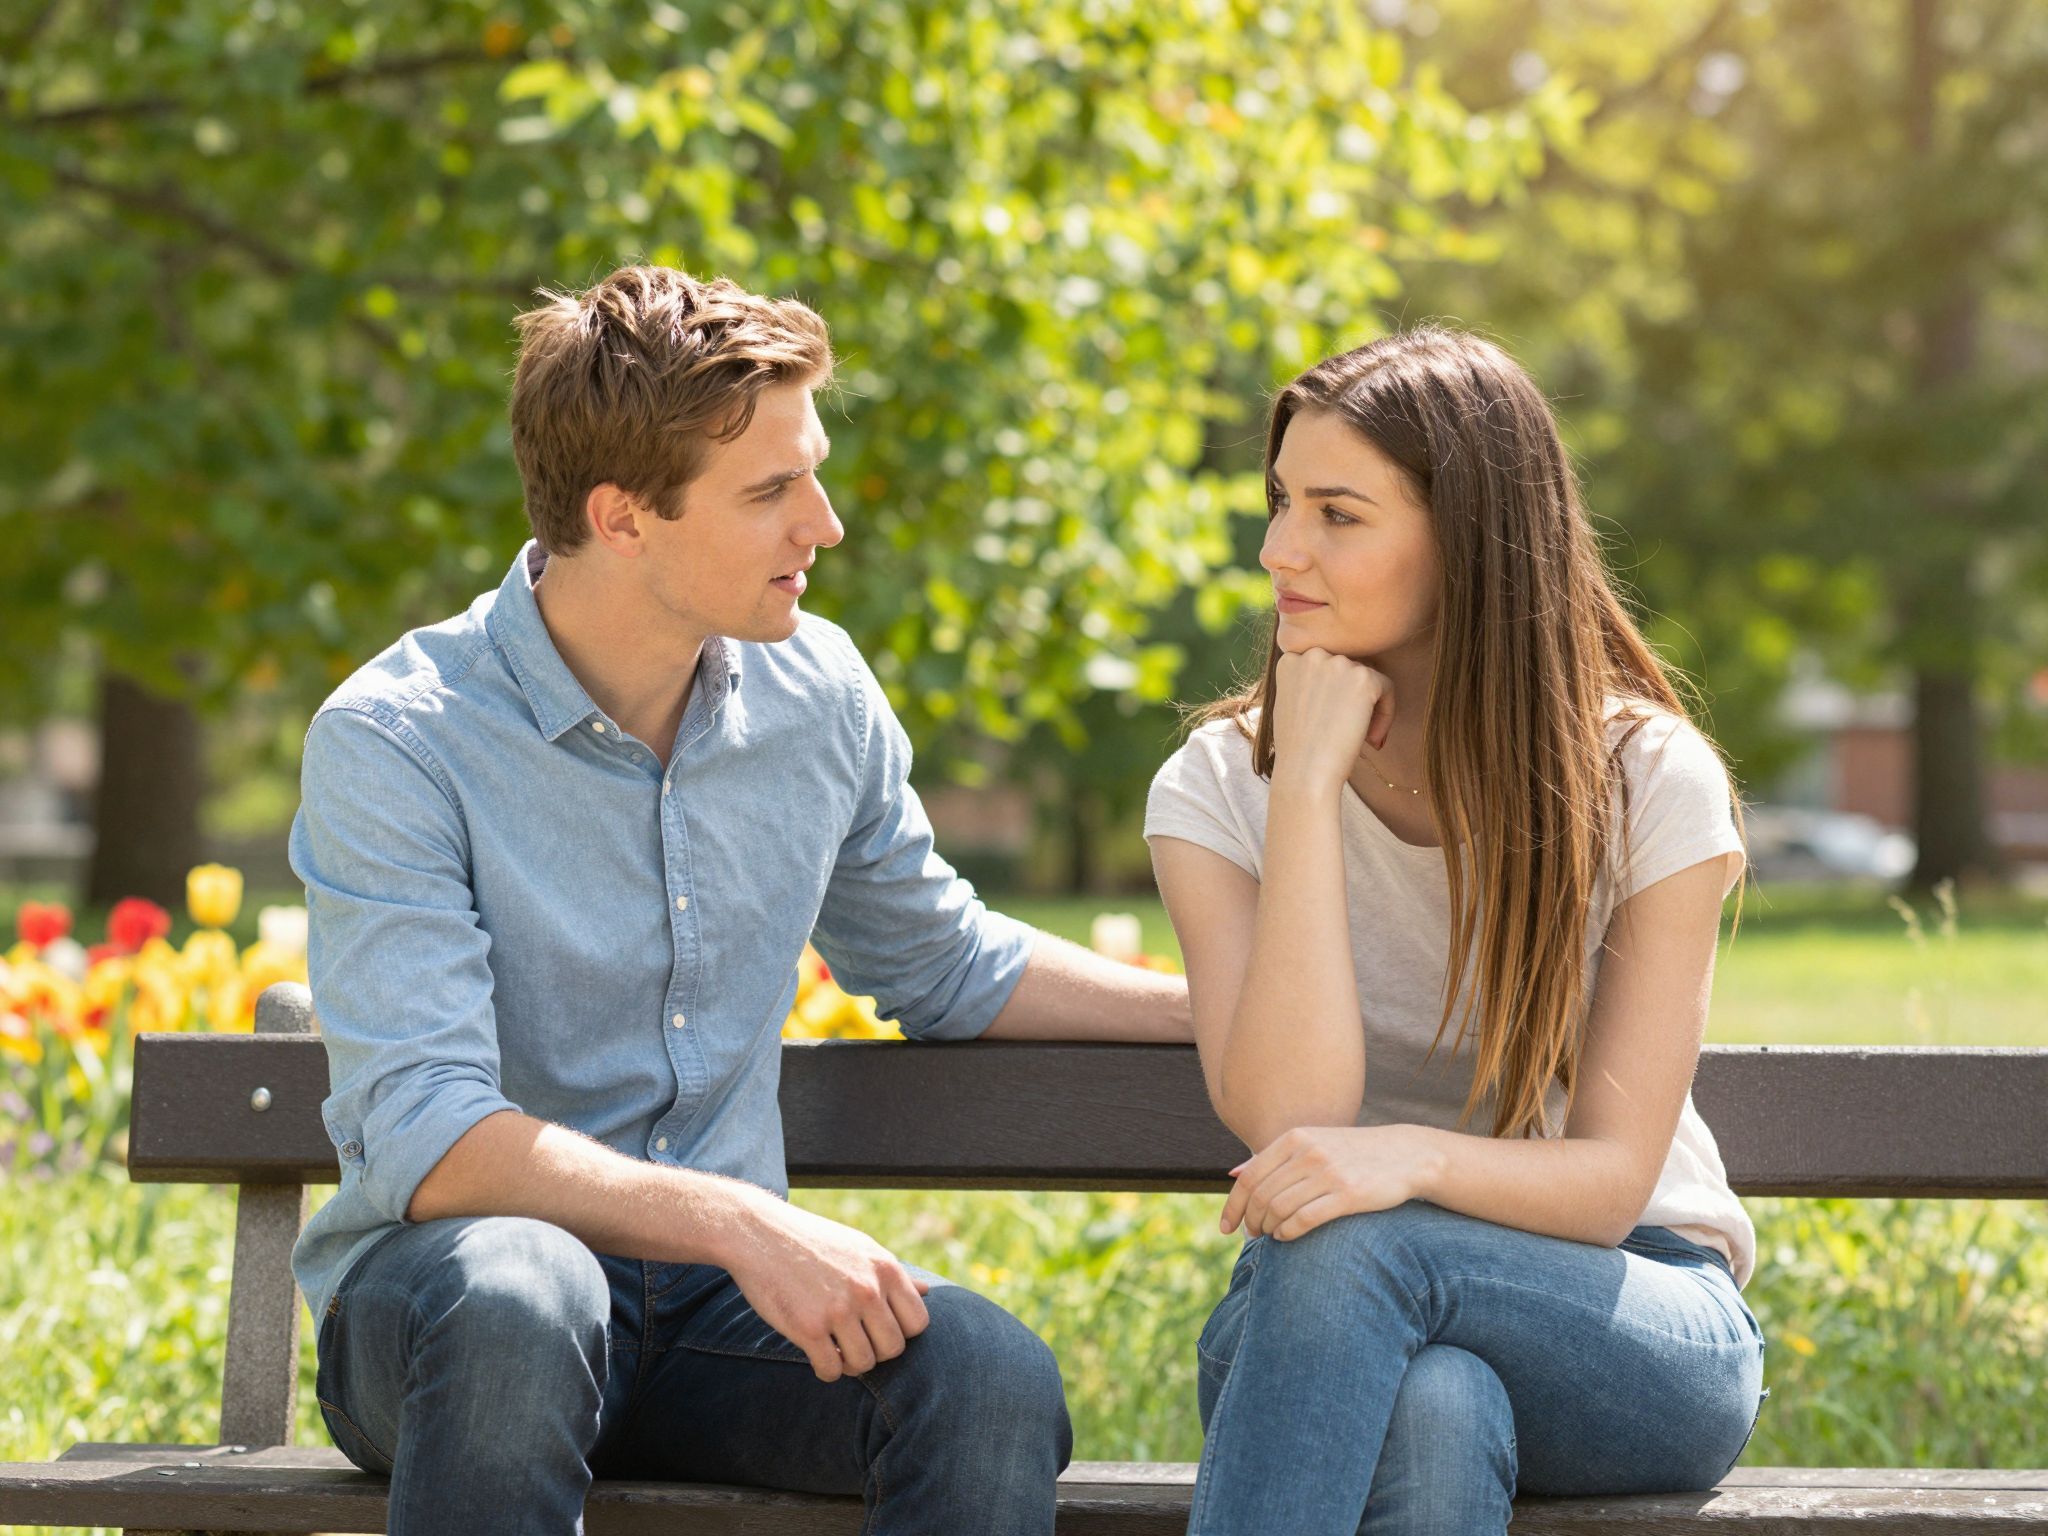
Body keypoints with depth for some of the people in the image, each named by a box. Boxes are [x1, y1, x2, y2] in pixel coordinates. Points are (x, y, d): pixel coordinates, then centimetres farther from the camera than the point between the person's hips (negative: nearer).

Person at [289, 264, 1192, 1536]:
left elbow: (945, 969, 25)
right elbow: (428, 1139, -23)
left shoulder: (817, 693, 5)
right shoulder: (397, 742, -13)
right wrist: (741, 1222, -33)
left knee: (993, 1382, -28)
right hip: (441, 1291, -3)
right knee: (516, 1289, -40)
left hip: (718, 1293, 4)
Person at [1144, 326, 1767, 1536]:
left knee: (1351, 1246, -35)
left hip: (1636, 1336, 0)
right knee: (1431, 1417, -39)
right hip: (1317, 1319, 1)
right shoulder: (1219, 789, -2)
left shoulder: (1649, 780, -7)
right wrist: (1310, 786, -19)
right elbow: (1288, 1118, -17)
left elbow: (1611, 1180, -11)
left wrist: (1412, 1158, -33)